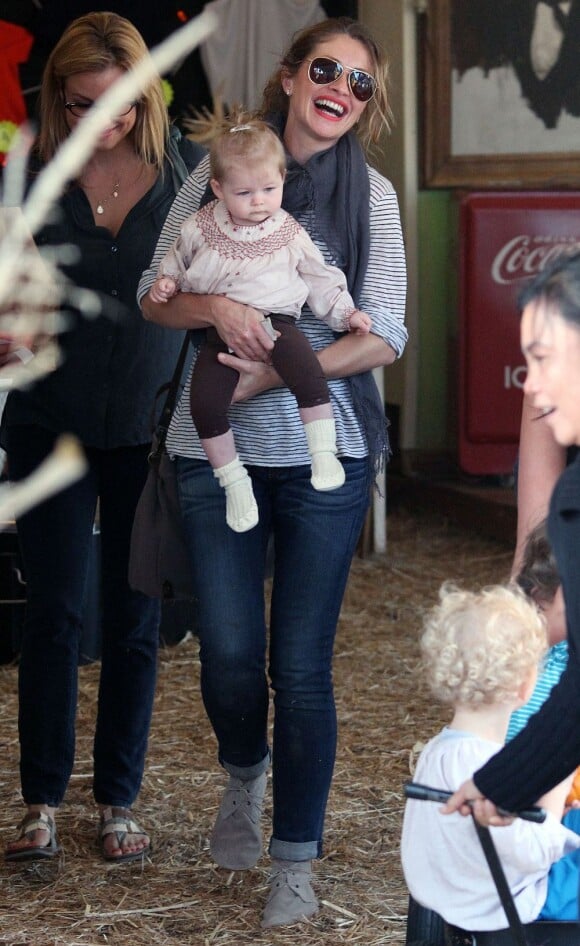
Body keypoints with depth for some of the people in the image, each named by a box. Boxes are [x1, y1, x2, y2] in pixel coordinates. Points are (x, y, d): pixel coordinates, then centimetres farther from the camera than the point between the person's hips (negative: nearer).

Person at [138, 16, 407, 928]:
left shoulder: (370, 192, 0)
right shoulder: (218, 172, 3)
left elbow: (384, 335, -6)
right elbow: (154, 296, 4)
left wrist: (273, 376, -16)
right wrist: (217, 306, -17)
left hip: (325, 451, -1)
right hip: (215, 451, 1)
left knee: (301, 667, 0)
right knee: (228, 655, 4)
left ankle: (296, 859, 15)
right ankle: (243, 776, 37)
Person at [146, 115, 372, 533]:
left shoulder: (290, 235, 5)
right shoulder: (200, 229, 5)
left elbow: (320, 278, 13)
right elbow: (177, 262, 22)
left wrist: (346, 312, 4)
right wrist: (166, 282, 4)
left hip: (277, 321, -1)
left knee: (308, 374, -32)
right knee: (205, 402, -18)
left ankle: (324, 453, -21)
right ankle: (233, 479, -4)